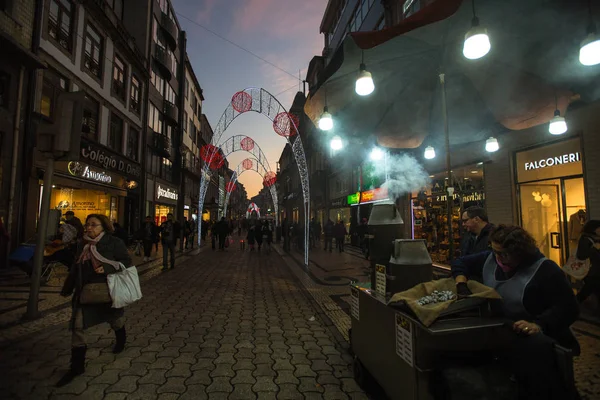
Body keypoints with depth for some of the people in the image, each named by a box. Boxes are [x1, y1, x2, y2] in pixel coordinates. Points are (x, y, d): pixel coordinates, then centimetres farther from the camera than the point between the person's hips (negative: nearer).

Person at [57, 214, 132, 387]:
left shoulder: (114, 243, -13)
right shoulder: (83, 245, 3)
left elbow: (126, 261, -13)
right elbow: (77, 267, 12)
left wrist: (107, 268, -28)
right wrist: (67, 288, 14)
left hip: (107, 290, -4)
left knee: (114, 319, 18)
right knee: (77, 325, -5)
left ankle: (121, 340, 52)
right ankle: (77, 366, 10)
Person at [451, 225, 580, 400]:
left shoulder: (545, 269, -11)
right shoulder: (490, 259, 6)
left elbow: (568, 307, -15)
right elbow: (461, 263, 16)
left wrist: (539, 325, -31)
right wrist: (461, 284, -3)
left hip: (536, 335, -5)